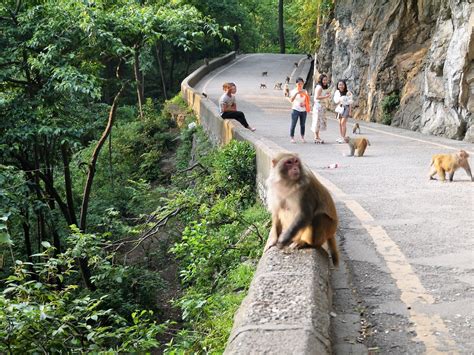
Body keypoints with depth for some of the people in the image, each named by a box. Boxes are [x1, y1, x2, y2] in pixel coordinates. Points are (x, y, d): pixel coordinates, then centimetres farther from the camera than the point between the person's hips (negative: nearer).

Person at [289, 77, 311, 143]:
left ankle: (302, 137, 16)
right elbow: (291, 100, -14)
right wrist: (296, 93, -25)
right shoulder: (293, 91, 0)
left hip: (303, 110, 3)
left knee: (302, 125, 7)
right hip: (295, 110, -3)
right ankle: (292, 138, 2)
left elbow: (307, 100, 11)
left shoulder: (305, 91, 10)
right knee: (293, 124, -4)